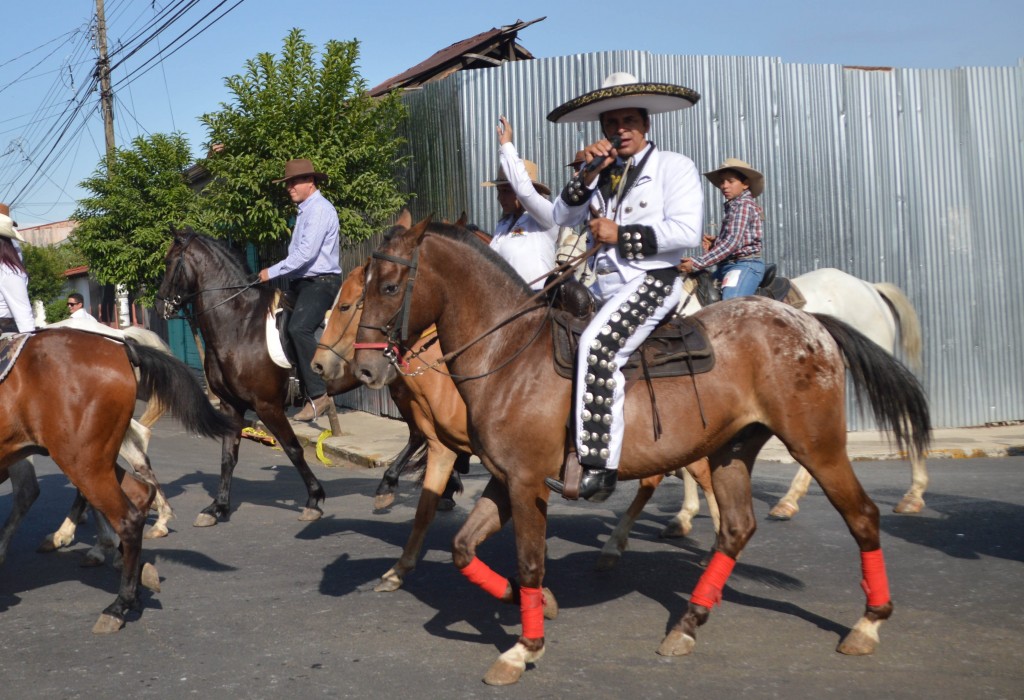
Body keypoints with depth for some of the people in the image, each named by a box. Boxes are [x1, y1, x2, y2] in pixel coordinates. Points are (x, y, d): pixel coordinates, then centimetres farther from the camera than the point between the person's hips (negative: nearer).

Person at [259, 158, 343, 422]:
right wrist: (276, 273, 12)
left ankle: (318, 395, -28)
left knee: (299, 327, -30)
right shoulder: (304, 211, 19)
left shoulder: (320, 209, -12)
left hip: (321, 282, -11)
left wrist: (273, 272, -16)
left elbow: (306, 252, -21)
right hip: (302, 282, 11)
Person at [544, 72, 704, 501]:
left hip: (652, 281, -8)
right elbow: (562, 218, 6)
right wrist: (589, 174, -6)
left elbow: (687, 231, -13)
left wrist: (620, 234, -12)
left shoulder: (673, 166, 1)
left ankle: (596, 468, -32)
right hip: (604, 285, 8)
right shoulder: (602, 172, 17)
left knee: (597, 345, -30)